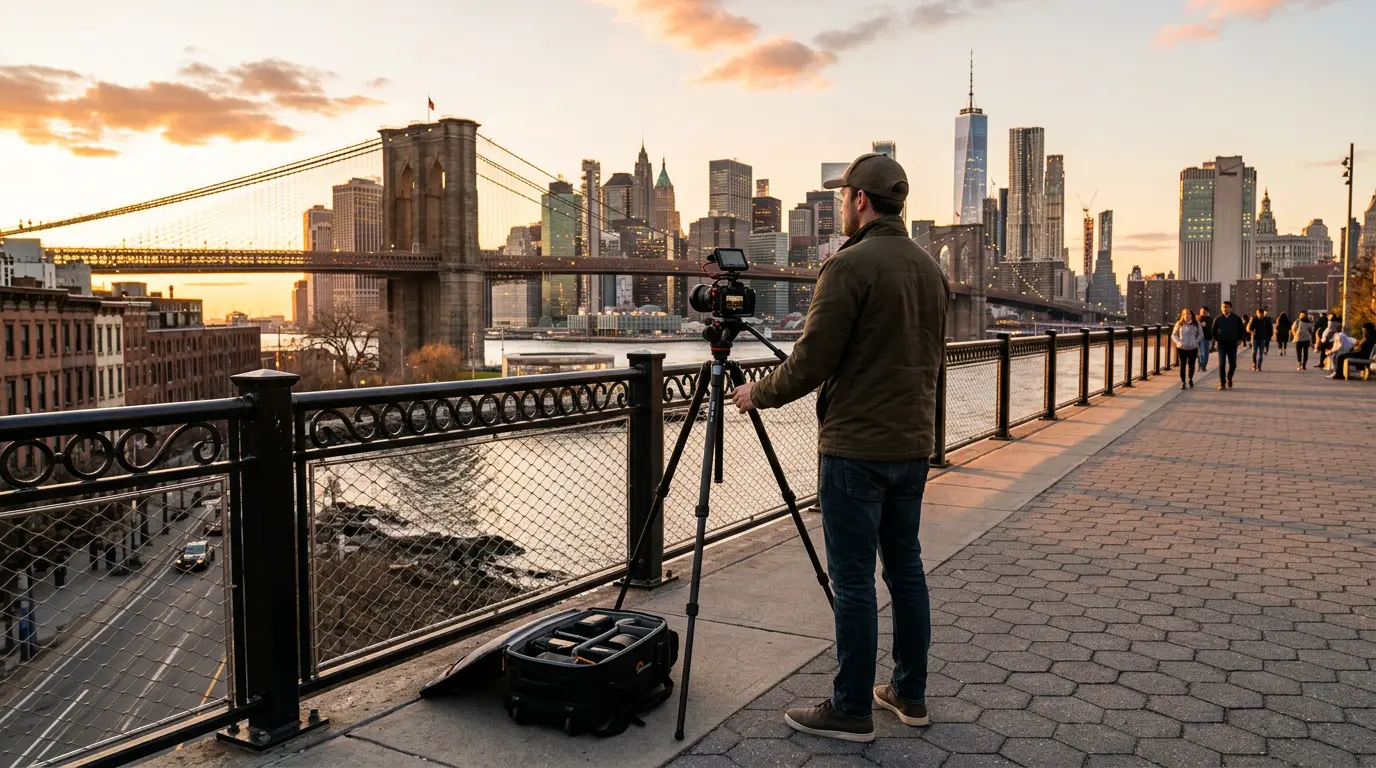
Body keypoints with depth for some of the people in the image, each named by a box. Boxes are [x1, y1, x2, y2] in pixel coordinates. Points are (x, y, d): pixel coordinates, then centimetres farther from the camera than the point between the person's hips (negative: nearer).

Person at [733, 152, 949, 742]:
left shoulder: (849, 266, -15)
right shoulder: (931, 268, 10)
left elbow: (810, 362, -15)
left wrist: (757, 395, 1)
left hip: (856, 449, -8)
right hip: (914, 445, 8)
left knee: (853, 582, 1)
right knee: (906, 568, 16)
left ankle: (852, 710, 11)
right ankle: (910, 694, 26)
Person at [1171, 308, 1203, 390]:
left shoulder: (1196, 323, 2)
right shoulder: (1179, 324, 2)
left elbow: (1201, 335, 8)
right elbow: (1174, 335, 8)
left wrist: (1196, 342, -6)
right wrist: (1178, 342, -8)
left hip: (1193, 348, 0)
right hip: (1181, 348, 0)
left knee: (1191, 365, 9)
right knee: (1182, 365, -2)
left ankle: (1190, 379, 33)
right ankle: (1183, 382, 7)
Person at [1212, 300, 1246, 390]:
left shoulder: (1236, 319, 2)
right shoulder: (1218, 319, 2)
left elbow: (1242, 330, 10)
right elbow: (1213, 331, 12)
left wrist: (1239, 339, 1)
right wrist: (1215, 339, 2)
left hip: (1233, 344, 1)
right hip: (1222, 344, -1)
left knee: (1233, 364, 7)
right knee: (1222, 364, -6)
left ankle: (1229, 379, 31)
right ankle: (1222, 383, -3)